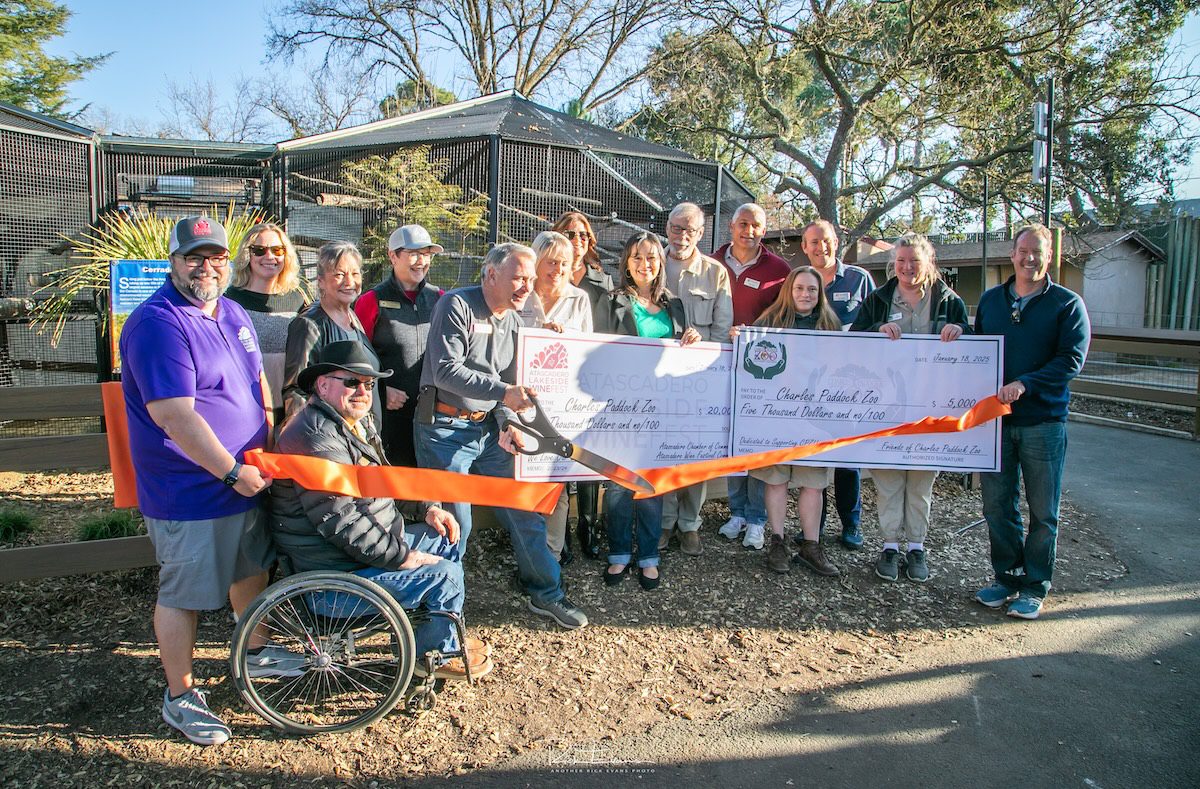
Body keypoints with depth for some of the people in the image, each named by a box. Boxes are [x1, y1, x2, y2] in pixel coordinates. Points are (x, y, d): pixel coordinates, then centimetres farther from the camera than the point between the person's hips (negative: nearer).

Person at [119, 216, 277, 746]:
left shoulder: (234, 315, 7)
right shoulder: (157, 324, -21)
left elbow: (257, 381, 18)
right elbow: (176, 417, -26)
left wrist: (267, 450, 12)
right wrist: (234, 471, -21)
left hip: (245, 480, 9)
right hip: (189, 494, -9)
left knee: (251, 567, 24)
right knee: (182, 594, 7)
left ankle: (256, 651, 46)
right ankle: (179, 698, 26)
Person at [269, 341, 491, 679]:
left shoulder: (354, 423, 10)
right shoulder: (316, 438, -25)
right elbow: (342, 522, -29)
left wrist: (426, 508, 7)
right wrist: (402, 558, -22)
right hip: (337, 572, -11)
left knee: (442, 538, 14)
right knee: (445, 576, -13)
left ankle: (445, 635, 25)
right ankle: (434, 654, 12)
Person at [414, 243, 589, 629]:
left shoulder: (513, 321, 10)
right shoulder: (456, 306, -12)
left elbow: (508, 382, 12)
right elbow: (446, 370, -22)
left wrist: (507, 424, -5)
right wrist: (502, 391, -30)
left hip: (488, 429, 7)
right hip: (445, 428, -6)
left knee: (524, 510, 8)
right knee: (454, 521, -2)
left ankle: (546, 594, 23)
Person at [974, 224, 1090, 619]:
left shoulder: (1067, 304, -2)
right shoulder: (990, 299, 10)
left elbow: (1071, 360, -11)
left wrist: (1025, 384, -23)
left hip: (1044, 420, -3)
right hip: (994, 417, 4)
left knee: (1043, 511, 6)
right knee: (997, 506, 9)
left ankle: (1034, 587, 17)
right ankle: (1007, 577, 24)